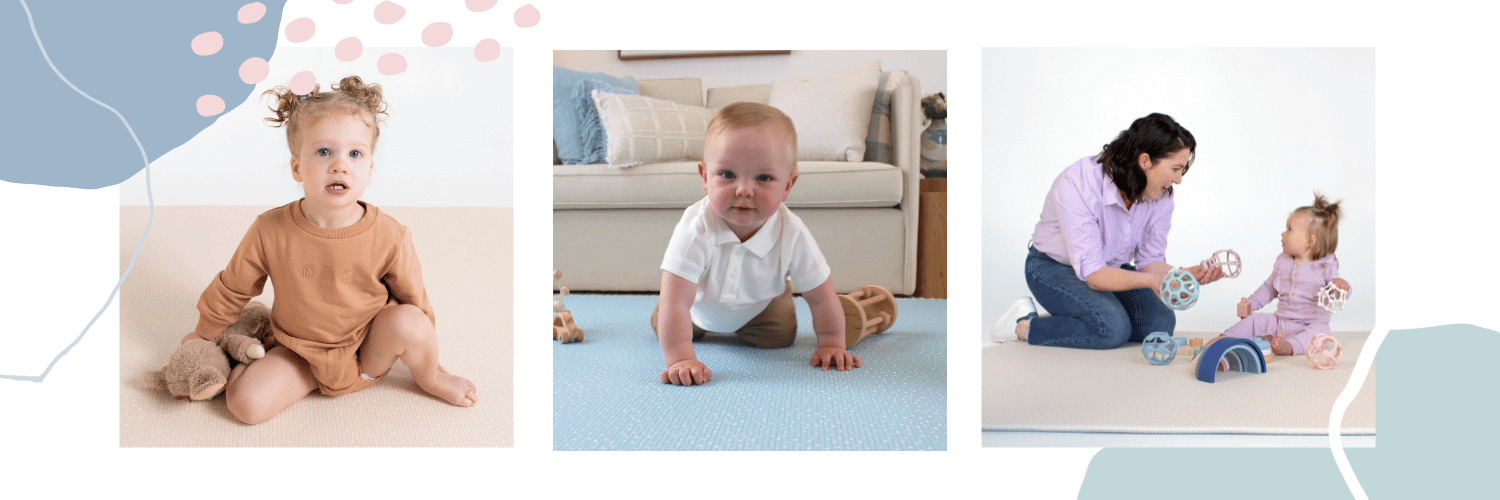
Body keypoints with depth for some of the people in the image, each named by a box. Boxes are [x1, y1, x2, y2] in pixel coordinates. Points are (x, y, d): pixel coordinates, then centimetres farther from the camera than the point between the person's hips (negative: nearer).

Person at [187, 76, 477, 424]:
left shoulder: (389, 238, -18)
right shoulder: (269, 232, -16)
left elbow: (415, 300, -3)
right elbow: (231, 289, 1)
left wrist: (423, 352, 7)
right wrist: (202, 337, 13)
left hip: (369, 350, 1)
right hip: (303, 353, 0)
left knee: (408, 320, -28)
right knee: (246, 403, -22)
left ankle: (429, 378, 3)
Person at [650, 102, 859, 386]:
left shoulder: (793, 235, -39)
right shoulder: (695, 231, -46)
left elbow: (821, 297, -23)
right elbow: (675, 303, -48)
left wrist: (831, 344, -20)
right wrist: (681, 360, -55)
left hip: (761, 306, 1)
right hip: (701, 303, -1)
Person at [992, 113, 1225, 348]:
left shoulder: (1161, 196, -12)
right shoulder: (1080, 182, -32)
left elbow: (1150, 260, -6)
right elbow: (1091, 272, -34)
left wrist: (1186, 274, -27)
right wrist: (1150, 280, -47)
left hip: (1111, 267, 7)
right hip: (1054, 267, -7)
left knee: (1160, 323, -18)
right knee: (1113, 328, -30)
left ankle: (1064, 320, 2)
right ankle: (1023, 326, -10)